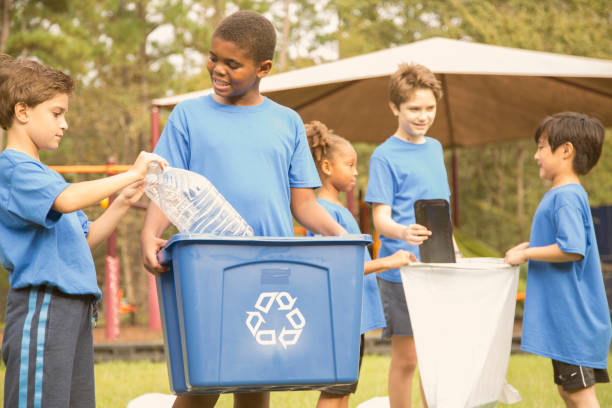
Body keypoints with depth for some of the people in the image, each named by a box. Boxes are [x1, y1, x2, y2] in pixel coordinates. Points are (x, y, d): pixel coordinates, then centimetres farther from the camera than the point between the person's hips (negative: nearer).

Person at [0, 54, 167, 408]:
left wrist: (122, 203, 11)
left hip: (75, 311, 10)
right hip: (42, 307, -10)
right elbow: (67, 200, -26)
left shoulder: (47, 176, 24)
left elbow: (83, 240, 24)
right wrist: (129, 175, -20)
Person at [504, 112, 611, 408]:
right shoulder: (560, 195, 14)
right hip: (562, 317, 10)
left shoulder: (566, 197, -18)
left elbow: (573, 249, -27)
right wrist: (529, 246, 14)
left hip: (573, 317, -10)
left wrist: (526, 254, -18)